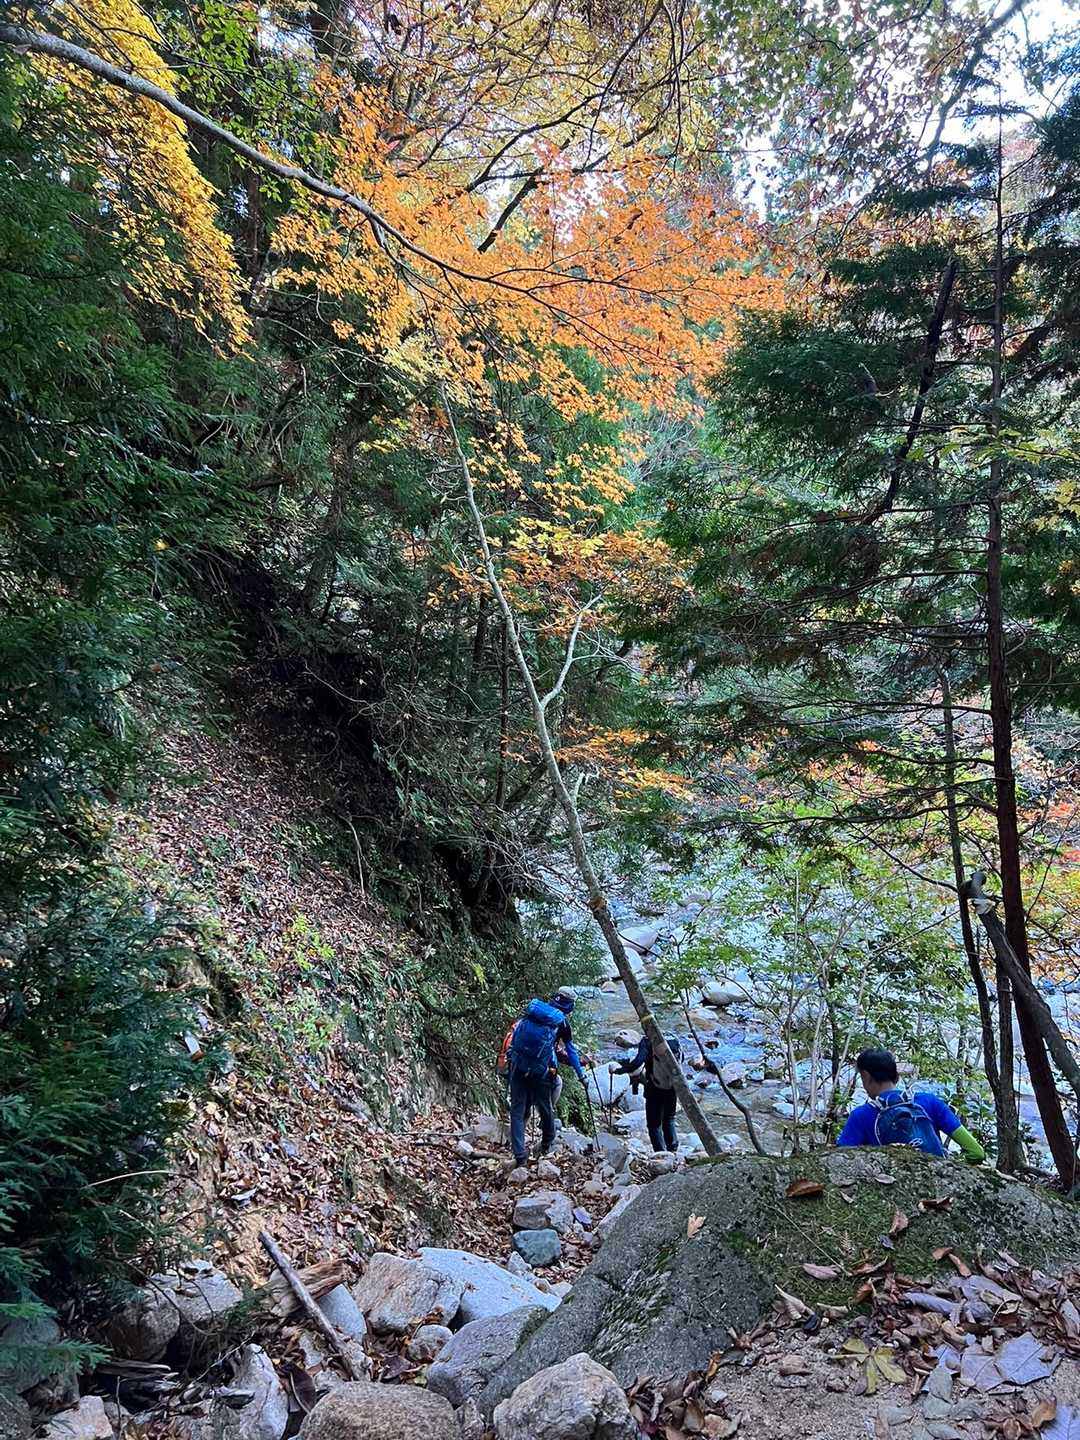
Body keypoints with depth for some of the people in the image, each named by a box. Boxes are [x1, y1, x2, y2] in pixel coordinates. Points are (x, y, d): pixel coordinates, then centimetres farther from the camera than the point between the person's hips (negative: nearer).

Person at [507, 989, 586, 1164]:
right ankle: (547, 1144, 37)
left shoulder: (532, 1010, 11)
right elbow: (571, 1052, 15)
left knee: (518, 1110, 7)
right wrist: (581, 1075, 28)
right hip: (539, 1070, -3)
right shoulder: (562, 1022, 4)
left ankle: (519, 1154, 2)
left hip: (517, 1064, 3)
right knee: (545, 1109, 18)